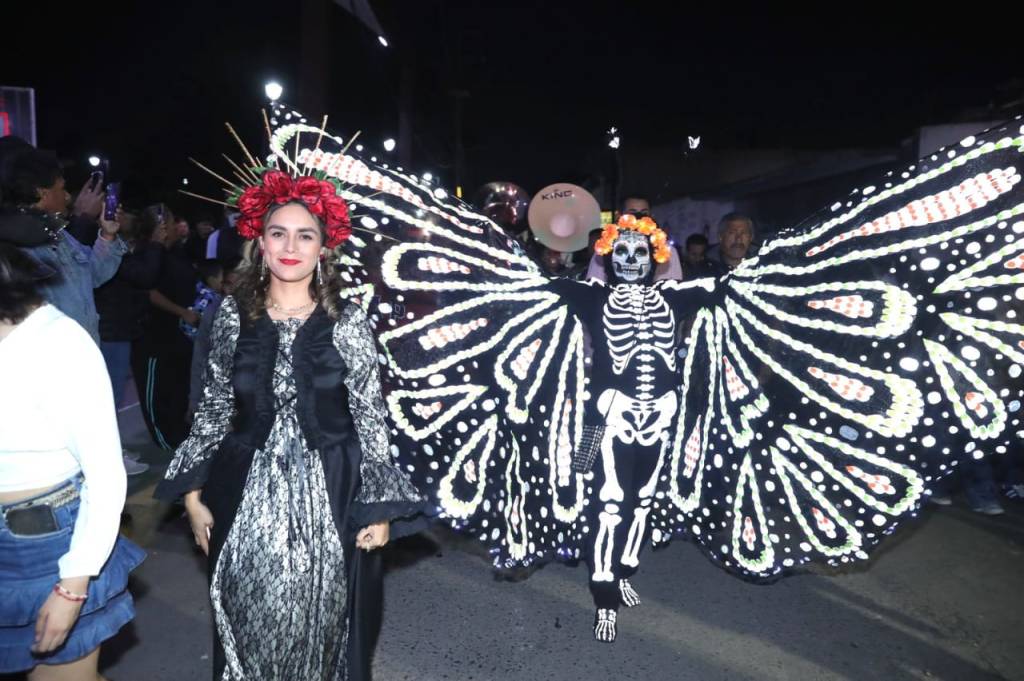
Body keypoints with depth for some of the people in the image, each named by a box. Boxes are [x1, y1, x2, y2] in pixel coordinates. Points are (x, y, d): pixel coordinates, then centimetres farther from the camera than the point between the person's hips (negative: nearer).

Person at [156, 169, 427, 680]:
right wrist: (193, 492, 5)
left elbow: (370, 416, -6)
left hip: (328, 493, -2)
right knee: (252, 618, 15)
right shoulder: (234, 314, 0)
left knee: (319, 617, 11)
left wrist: (379, 506, -7)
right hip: (248, 494, 2)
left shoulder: (348, 321, -7)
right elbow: (213, 409, 6)